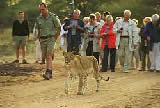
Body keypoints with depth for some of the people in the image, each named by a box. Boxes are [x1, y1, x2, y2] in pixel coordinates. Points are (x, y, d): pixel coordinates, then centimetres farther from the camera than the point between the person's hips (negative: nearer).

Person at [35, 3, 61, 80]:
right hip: (42, 39, 5)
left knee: (49, 56, -18)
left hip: (51, 38, -5)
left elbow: (59, 28, -1)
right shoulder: (38, 19, 4)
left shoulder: (53, 17, -8)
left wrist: (55, 38, -4)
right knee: (46, 57, 8)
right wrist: (39, 39, 11)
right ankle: (50, 73, 17)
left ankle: (48, 73, -28)